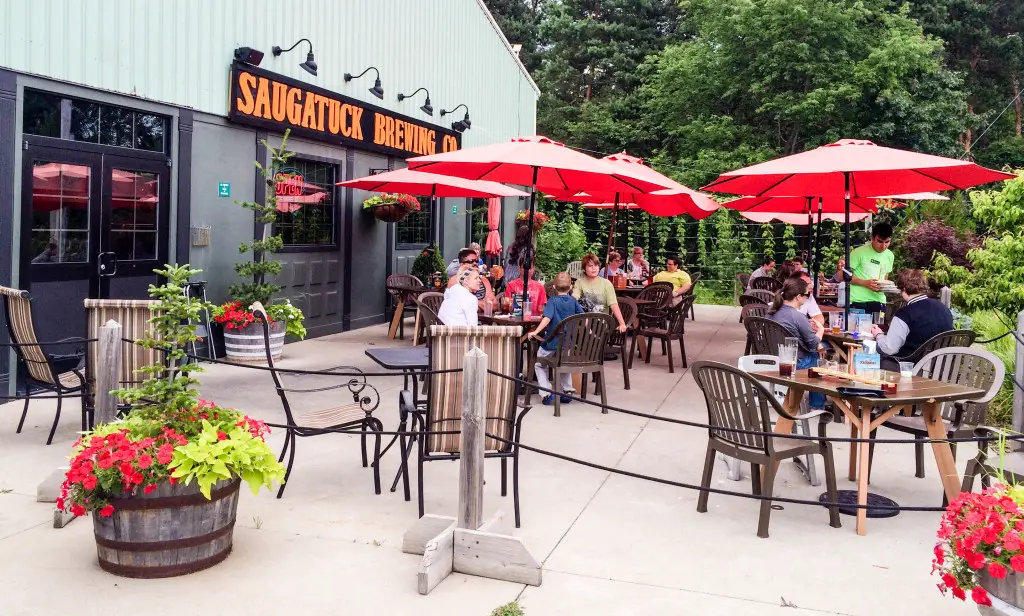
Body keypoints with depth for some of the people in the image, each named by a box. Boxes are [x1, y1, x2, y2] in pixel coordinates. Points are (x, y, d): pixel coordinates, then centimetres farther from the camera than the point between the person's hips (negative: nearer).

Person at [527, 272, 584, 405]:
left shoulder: (552, 301, -11)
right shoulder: (573, 301, 0)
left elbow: (547, 318, -24)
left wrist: (536, 332, -28)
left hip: (552, 342, -4)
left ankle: (547, 391, 2)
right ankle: (567, 390, 21)